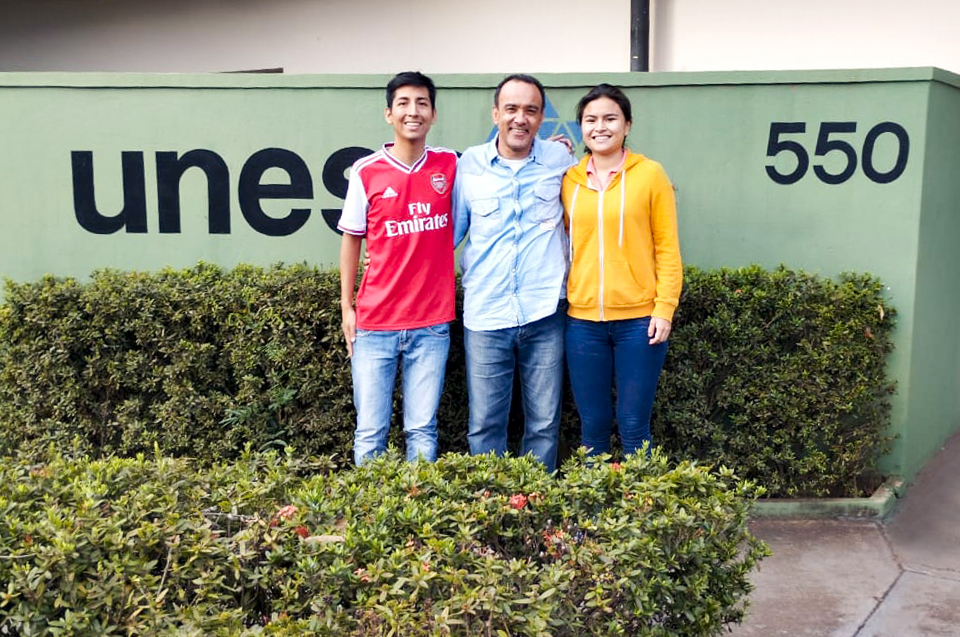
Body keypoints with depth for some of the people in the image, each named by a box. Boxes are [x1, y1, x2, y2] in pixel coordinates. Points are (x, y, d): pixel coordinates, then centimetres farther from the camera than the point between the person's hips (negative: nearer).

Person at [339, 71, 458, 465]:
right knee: (370, 432, 4)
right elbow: (351, 240, 7)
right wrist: (346, 308, 5)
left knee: (422, 431, 7)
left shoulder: (450, 165, 3)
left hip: (432, 322, 1)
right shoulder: (366, 172, -1)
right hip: (375, 322, -1)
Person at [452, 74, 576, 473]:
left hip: (544, 317, 0)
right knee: (484, 427, 5)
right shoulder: (468, 165, 3)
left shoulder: (560, 159, 3)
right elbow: (449, 232, 11)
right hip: (485, 317, 0)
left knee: (544, 425, 10)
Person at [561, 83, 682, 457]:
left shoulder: (650, 174, -2)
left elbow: (667, 248, -1)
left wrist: (665, 308, -8)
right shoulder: (568, 179, 6)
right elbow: (561, 244, 12)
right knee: (593, 427, 10)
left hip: (639, 320, -2)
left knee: (633, 428, 3)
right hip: (582, 321, 3)